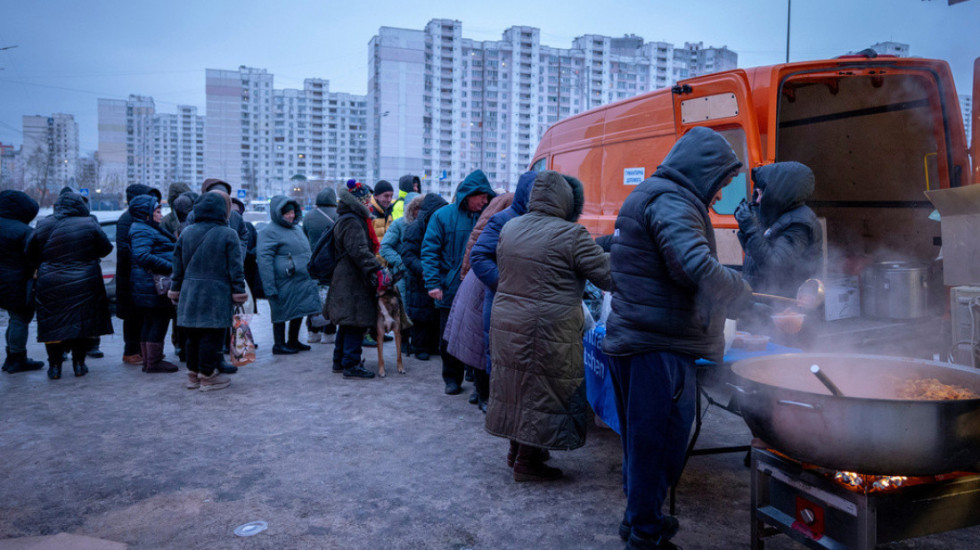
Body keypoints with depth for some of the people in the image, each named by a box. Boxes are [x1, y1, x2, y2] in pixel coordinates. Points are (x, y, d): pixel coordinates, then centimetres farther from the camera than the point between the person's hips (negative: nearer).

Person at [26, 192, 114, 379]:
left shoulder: (43, 228, 0)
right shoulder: (89, 224, -6)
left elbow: (31, 257, 4)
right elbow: (106, 248, 0)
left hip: (51, 286, 1)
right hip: (84, 285, -1)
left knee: (53, 326, 10)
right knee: (81, 323, 9)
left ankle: (54, 366, 13)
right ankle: (79, 364, 13)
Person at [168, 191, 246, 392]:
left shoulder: (186, 233, 7)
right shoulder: (229, 235, -7)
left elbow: (178, 265, 10)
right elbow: (236, 268, -8)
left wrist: (175, 289, 18)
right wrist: (239, 293, -3)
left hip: (190, 294, 5)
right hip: (217, 296, -5)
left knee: (192, 336, 14)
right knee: (212, 336, 1)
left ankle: (193, 374, 22)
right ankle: (207, 376, 6)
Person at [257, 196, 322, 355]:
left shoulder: (296, 227, 17)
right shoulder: (269, 232, -11)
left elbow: (307, 252, 28)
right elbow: (264, 259, -16)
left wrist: (311, 274, 25)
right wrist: (269, 287, -21)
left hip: (302, 280, 8)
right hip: (284, 283, -8)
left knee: (299, 312, 14)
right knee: (282, 313, 0)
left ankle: (293, 341, 28)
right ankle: (279, 345, 12)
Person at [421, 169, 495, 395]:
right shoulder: (443, 215, -1)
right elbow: (429, 250, -3)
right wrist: (433, 283, -12)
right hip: (450, 290, -1)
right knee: (449, 340, 10)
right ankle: (452, 379, 28)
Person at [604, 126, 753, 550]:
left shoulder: (646, 196, 20)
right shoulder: (670, 202, -14)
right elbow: (696, 268, -29)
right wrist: (743, 290, -11)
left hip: (630, 338, 11)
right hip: (660, 347, -11)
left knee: (641, 439, 20)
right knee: (658, 440, 1)